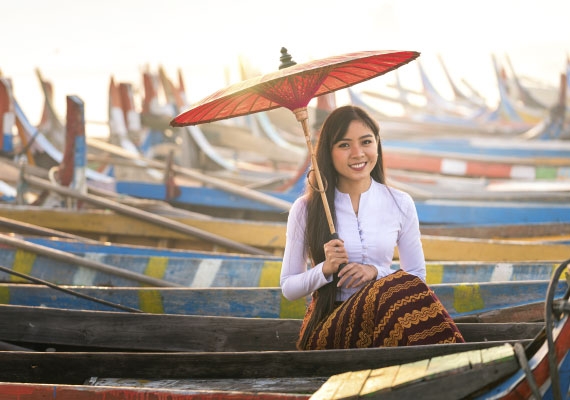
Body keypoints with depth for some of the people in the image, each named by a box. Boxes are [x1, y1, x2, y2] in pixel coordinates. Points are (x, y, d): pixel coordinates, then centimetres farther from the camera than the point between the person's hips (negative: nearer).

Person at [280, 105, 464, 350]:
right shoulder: (306, 208, 3)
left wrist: (376, 273, -8)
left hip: (382, 319, 2)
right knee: (402, 287, -32)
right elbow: (288, 288, 8)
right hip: (326, 327, -2)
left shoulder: (400, 204, 8)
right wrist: (325, 268, -12)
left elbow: (418, 276, 12)